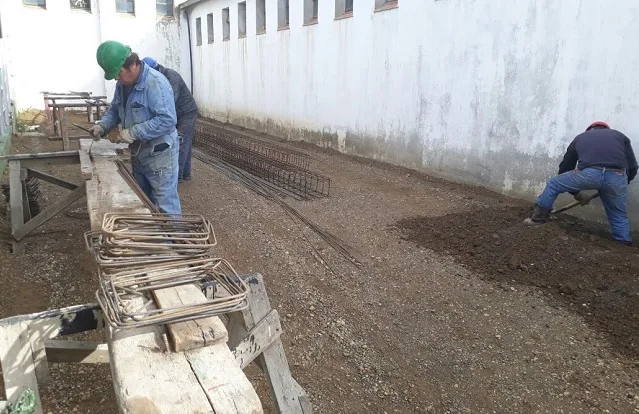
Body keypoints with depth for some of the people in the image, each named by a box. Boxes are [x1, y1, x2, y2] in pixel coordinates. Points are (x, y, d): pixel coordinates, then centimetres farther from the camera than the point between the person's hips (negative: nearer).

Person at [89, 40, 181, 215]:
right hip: (137, 153, 9)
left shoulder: (155, 82, -21)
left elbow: (167, 119, -28)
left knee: (166, 205, -3)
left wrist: (132, 133, -25)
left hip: (159, 154, -9)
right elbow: (114, 110, 20)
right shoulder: (122, 84, 6)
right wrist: (102, 125, -1)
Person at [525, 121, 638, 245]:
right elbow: (632, 167, 25)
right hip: (617, 177, 1)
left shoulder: (580, 137, 34)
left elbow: (565, 168, 36)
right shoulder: (619, 135, 33)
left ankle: (538, 218, 30)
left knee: (554, 184, 23)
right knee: (618, 215, 24)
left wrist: (577, 193, 45)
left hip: (589, 173, -1)